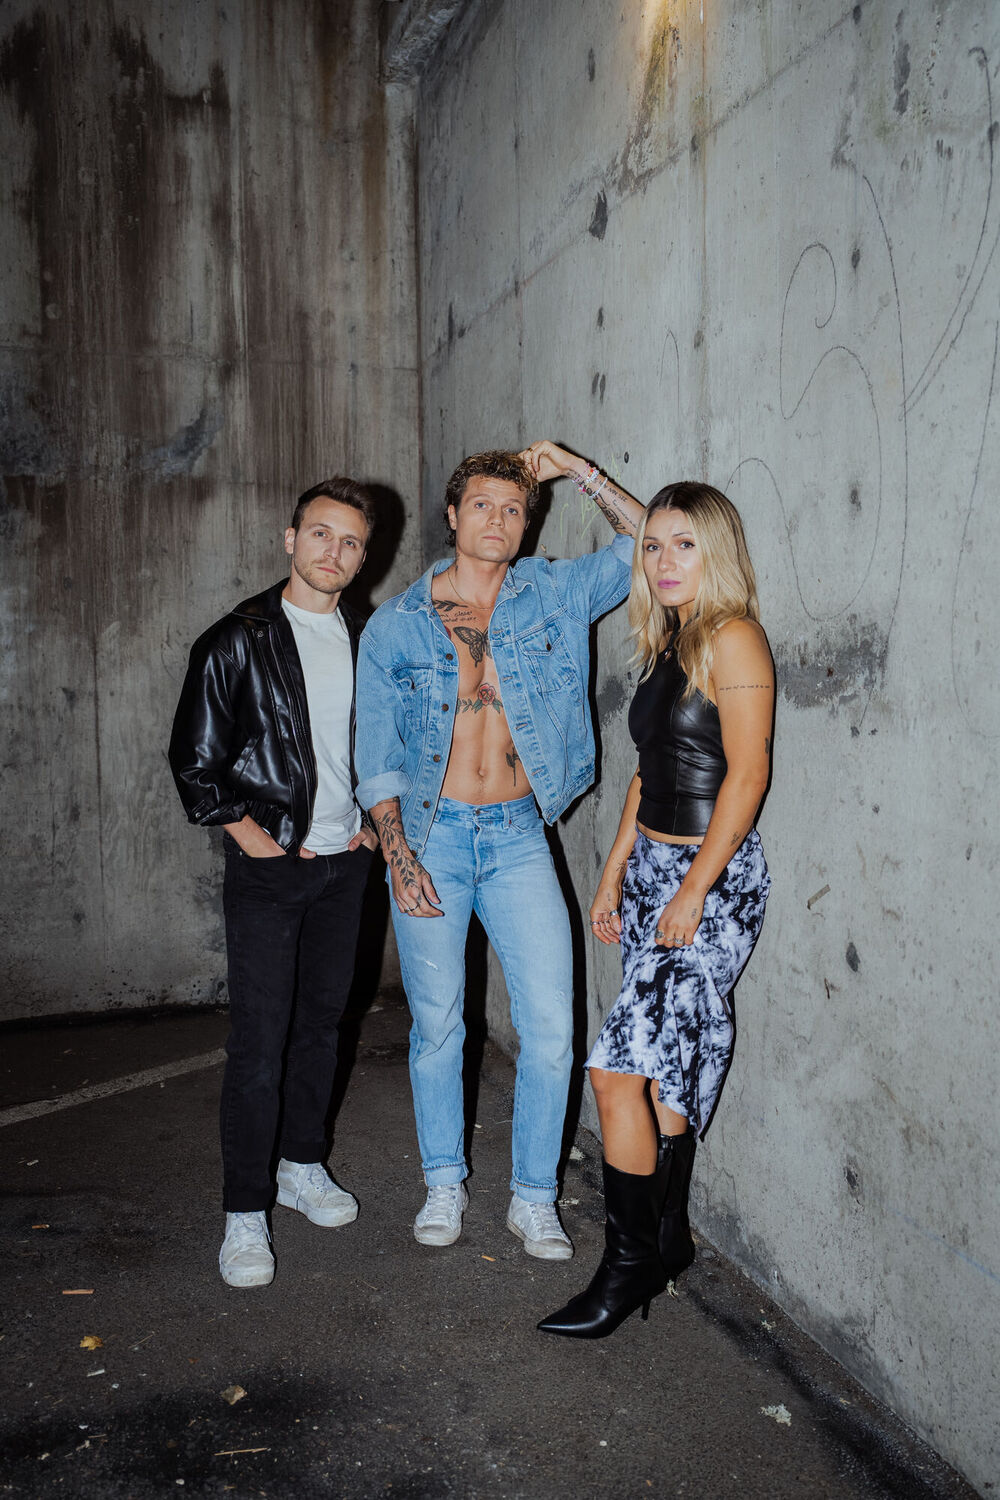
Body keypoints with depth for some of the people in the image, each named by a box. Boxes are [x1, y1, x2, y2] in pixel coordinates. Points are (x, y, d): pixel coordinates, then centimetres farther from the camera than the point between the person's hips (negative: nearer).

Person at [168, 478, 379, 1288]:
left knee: (323, 1019, 14)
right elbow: (195, 758, -5)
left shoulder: (368, 640, 5)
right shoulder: (239, 641, -7)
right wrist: (252, 835, -8)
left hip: (345, 859, 4)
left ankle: (303, 1166, 32)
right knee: (259, 1039, -3)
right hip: (269, 864, -4)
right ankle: (245, 1213, 10)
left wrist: (372, 819, 6)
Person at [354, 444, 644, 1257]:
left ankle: (534, 1197, 18)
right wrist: (398, 854, -8)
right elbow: (378, 754, 1)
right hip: (431, 834, 0)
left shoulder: (554, 596, 3)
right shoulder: (396, 625, 1)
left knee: (551, 1028, -2)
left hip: (518, 837, 1)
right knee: (437, 1024, 10)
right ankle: (445, 1183, 30)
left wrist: (578, 470, -5)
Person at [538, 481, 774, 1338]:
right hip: (650, 868, 8)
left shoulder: (732, 638, -12)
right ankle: (669, 1240, 28)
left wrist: (693, 890, -17)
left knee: (619, 1064, -9)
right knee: (670, 1059, 14)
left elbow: (748, 772, -16)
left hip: (715, 881, -8)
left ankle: (630, 1265, 6)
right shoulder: (666, 643, 13)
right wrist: (615, 873, 16)